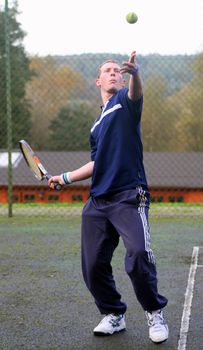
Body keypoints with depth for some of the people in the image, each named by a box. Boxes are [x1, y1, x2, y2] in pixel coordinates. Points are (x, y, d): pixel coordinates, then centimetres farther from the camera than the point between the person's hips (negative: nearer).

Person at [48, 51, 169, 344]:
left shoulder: (125, 102, 4)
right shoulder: (97, 124, 24)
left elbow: (136, 93, -22)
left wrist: (135, 74, -45)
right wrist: (66, 178, 33)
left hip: (129, 196, -7)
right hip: (97, 202, 7)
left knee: (138, 253, -24)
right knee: (93, 265, 3)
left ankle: (155, 313, -4)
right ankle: (114, 315, 24)